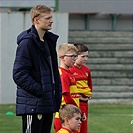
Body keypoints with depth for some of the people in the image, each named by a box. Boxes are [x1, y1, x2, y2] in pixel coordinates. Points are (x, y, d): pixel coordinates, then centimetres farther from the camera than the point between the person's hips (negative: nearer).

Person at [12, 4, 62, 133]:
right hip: (33, 106, -9)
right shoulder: (27, 43, -13)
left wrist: (57, 94, 13)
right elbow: (19, 75, -18)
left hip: (48, 104, 9)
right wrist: (40, 92, -20)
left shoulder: (49, 41, 15)